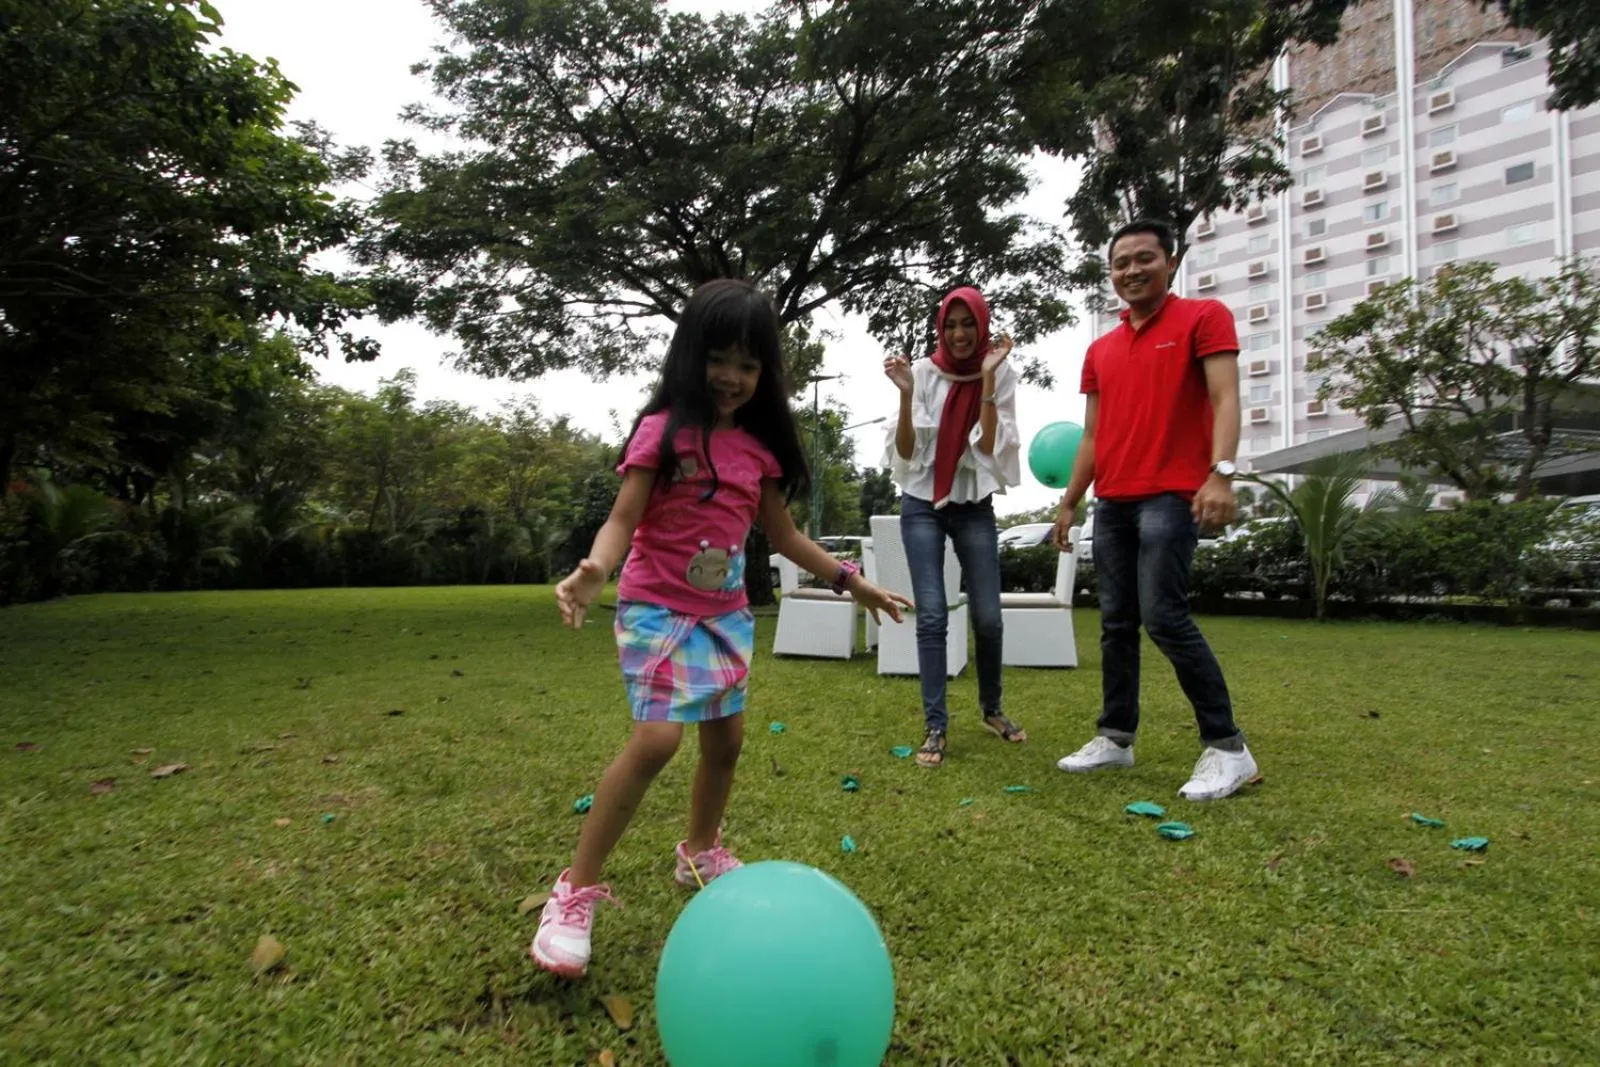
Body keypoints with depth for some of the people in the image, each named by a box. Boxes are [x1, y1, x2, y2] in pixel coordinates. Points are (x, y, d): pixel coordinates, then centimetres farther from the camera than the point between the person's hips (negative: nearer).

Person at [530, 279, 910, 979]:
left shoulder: (760, 447, 6)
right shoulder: (664, 431, -10)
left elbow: (782, 534, 14)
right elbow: (622, 519, -16)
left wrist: (851, 581, 15)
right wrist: (593, 570, -37)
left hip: (725, 612, 6)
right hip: (657, 609, -6)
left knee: (726, 738, 12)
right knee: (656, 740, -18)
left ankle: (700, 853, 38)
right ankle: (576, 891, -2)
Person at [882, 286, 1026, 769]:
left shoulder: (1002, 376, -3)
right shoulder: (924, 372, -5)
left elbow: (992, 448, -14)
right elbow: (905, 453, -9)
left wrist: (988, 379, -19)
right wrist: (906, 394, -22)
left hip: (974, 507, 1)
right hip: (922, 504, -1)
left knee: (988, 617, 3)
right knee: (932, 616, -7)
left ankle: (991, 709, 27)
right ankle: (935, 727, 1)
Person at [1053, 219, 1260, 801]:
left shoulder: (1204, 317, 2)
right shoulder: (1100, 350, 18)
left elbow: (1225, 399, -10)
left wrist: (1221, 473, -24)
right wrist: (1070, 502, 16)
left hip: (1170, 497, -6)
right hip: (1111, 503, 6)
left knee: (1164, 618, -12)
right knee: (1116, 623, 7)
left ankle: (1227, 746, 1)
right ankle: (1116, 737, 17)